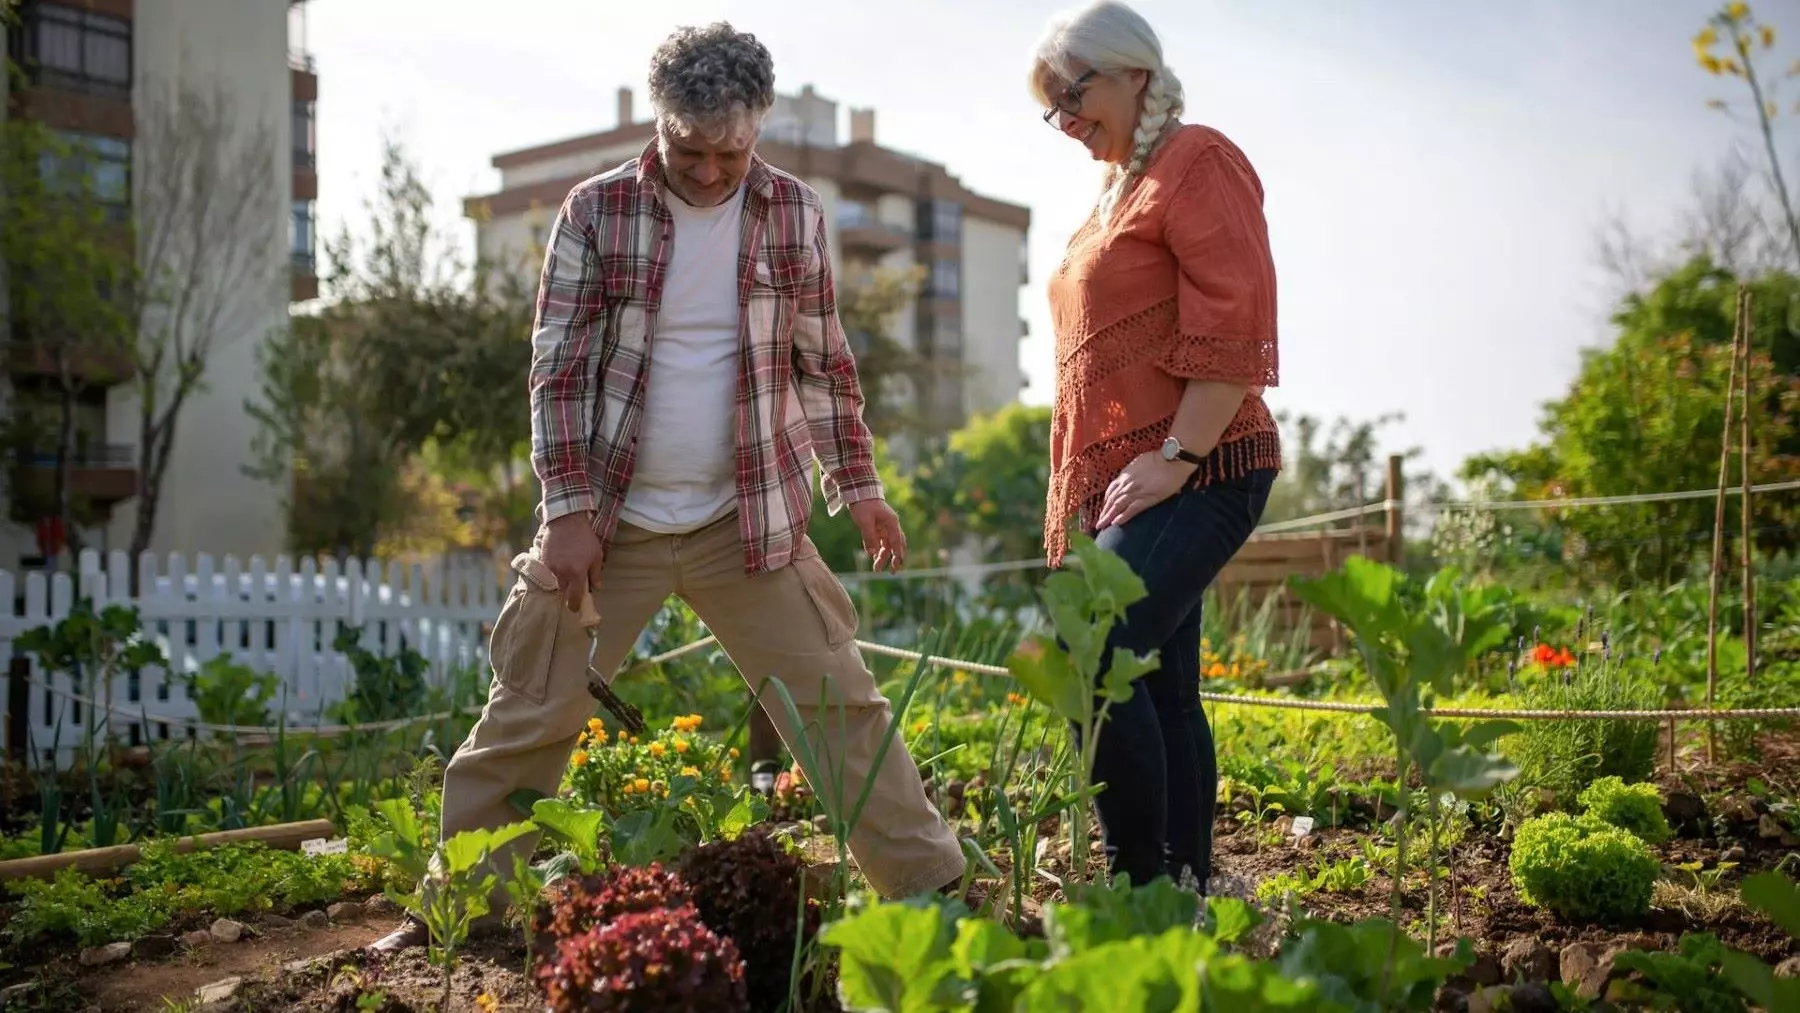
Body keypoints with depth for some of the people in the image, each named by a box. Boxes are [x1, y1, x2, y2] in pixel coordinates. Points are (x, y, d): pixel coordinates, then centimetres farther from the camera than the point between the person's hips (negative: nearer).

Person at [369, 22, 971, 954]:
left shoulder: (794, 213, 2)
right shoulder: (597, 211, -4)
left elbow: (824, 363, 10)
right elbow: (558, 368, -4)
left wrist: (857, 485, 5)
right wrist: (569, 509, -10)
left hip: (751, 520, 1)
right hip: (608, 521, -1)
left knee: (840, 705, 1)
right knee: (527, 719, 3)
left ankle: (935, 892, 12)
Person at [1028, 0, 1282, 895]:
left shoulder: (1197, 161, -4)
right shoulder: (1116, 189, 23)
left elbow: (1233, 330, -14)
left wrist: (1176, 456, -19)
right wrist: (1075, 501, 19)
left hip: (1193, 475, -9)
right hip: (1119, 482, 9)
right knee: (1161, 687, 8)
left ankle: (1145, 883, -10)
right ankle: (1187, 884, 14)